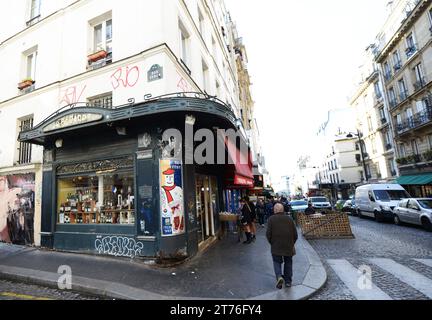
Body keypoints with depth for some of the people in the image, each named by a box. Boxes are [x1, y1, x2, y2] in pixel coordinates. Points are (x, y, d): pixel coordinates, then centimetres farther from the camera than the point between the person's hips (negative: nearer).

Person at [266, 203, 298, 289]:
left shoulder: (271, 219, -7)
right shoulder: (289, 219, 2)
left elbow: (268, 233, -8)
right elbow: (295, 234, 5)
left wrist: (272, 243, 7)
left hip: (276, 246, -3)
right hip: (289, 246, 3)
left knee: (277, 262, 11)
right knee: (288, 263, 18)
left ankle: (279, 277, -10)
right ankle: (288, 281, 24)